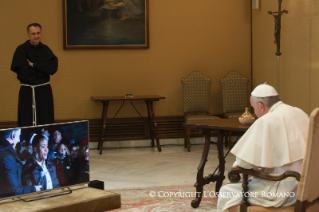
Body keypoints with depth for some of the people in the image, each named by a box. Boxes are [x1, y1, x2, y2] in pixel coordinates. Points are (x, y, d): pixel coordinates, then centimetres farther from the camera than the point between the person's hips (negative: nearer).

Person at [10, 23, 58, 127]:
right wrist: (43, 69, -9)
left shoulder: (45, 49, 6)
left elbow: (53, 68, -7)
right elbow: (23, 71, -17)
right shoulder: (21, 50, -7)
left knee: (46, 121, 7)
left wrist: (34, 65, -15)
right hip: (27, 92, -4)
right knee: (27, 122, 0)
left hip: (44, 90, 4)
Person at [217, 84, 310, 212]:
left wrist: (236, 164, 7)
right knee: (250, 181, 30)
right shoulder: (300, 113, 7)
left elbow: (245, 161, -15)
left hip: (284, 191, -9)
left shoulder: (267, 121, -16)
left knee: (226, 192, 4)